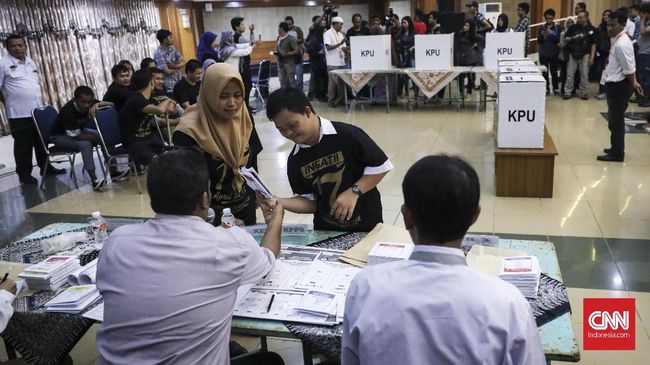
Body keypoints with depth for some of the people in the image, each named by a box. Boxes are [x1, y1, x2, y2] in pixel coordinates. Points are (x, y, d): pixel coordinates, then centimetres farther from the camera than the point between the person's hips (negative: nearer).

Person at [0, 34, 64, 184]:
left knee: (42, 142, 16)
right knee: (23, 145, 1)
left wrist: (40, 100, 14)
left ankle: (46, 167, 29)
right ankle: (24, 174, 11)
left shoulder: (31, 62, 12)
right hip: (19, 113, -6)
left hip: (38, 110, 6)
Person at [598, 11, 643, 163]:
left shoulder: (621, 44, -22)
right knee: (615, 119, 19)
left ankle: (617, 154, 9)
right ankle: (616, 148, 33)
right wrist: (634, 83, 19)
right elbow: (629, 66, 16)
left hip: (619, 86, -10)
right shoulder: (617, 40, 9)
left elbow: (629, 70, -20)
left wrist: (633, 85, -5)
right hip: (615, 84, 10)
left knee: (615, 120, -1)